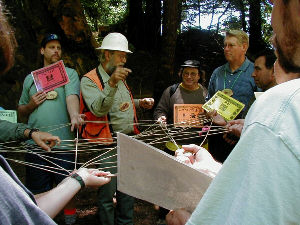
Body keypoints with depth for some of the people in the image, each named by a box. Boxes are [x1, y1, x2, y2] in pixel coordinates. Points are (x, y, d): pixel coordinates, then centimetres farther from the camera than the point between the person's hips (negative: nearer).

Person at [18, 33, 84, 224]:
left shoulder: (70, 73, 7)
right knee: (38, 192, 10)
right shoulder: (30, 78, 16)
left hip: (63, 143, -2)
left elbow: (72, 96, -13)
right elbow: (21, 111, 20)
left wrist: (74, 115, -33)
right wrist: (31, 105, -2)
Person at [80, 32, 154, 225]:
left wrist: (140, 103, 12)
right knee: (107, 192, 0)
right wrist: (111, 84, -38)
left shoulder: (120, 78, 16)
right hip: (107, 144, -8)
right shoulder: (90, 80, -10)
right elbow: (99, 110, -26)